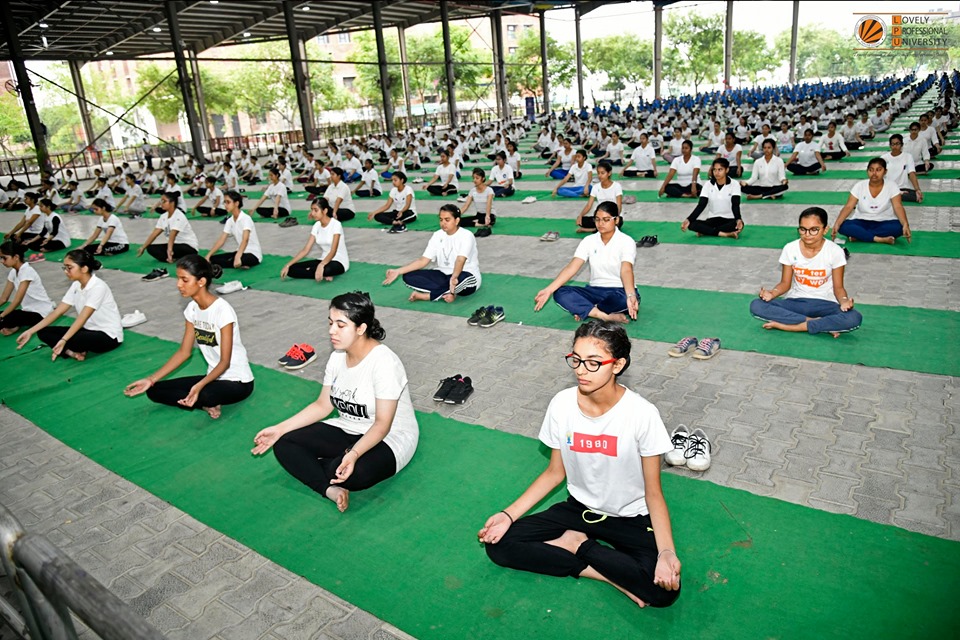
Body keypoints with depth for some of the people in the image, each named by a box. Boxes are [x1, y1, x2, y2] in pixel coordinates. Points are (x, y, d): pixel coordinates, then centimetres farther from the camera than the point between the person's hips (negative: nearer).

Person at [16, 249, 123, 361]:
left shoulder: (98, 287, -21)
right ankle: (72, 352, -22)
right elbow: (57, 312, 3)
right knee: (43, 332, -3)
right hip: (89, 330, 8)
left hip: (109, 336, -8)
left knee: (71, 339, -35)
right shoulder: (76, 286, 4)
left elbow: (82, 318, -30)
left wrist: (63, 340, -39)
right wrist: (30, 331, -3)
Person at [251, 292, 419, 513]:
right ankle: (330, 489, -24)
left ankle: (309, 465, -7)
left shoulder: (384, 362, -24)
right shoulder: (337, 356, -2)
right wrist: (280, 428, 0)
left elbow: (382, 425, -24)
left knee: (356, 472, -37)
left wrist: (353, 454, -40)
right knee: (284, 444, -8)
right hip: (347, 430, 7)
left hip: (389, 438, -7)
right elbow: (322, 405, 7)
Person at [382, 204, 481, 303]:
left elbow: (460, 260, -32)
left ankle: (423, 296, -27)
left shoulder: (466, 235, -14)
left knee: (462, 278, -44)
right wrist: (398, 271, -11)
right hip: (444, 275, 6)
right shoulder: (437, 235, 4)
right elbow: (423, 260, 0)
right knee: (408, 276, -13)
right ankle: (446, 292, -27)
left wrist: (454, 278, -53)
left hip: (467, 279, -5)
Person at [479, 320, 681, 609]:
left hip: (630, 519, -3)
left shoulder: (642, 414, -22)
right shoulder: (562, 404, -13)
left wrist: (666, 551, -29)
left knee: (665, 589, -29)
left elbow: (653, 492, -13)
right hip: (578, 508, 3)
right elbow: (555, 472, 0)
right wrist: (509, 514, -10)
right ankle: (614, 576, -10)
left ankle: (577, 544, -6)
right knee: (498, 544, -13)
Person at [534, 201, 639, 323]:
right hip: (596, 290, 4)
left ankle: (584, 310, -17)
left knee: (624, 298, -41)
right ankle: (606, 316, -33)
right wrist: (549, 290, -23)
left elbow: (626, 270, -28)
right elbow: (571, 268, -10)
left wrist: (631, 296, -48)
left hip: (620, 291, -4)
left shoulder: (626, 242, -11)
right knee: (560, 293, -21)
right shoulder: (589, 241, 0)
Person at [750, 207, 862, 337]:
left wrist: (844, 300, -26)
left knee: (854, 318, -33)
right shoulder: (790, 249, -5)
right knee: (756, 305, -27)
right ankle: (821, 324, -23)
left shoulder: (835, 251, -9)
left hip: (824, 304, -1)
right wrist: (773, 293, -21)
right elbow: (785, 283, 2)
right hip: (795, 302, 2)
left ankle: (785, 325, -27)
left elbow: (838, 287, -3)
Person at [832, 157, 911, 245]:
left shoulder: (891, 186, -6)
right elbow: (848, 207, -12)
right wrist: (837, 224, -29)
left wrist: (905, 224, -34)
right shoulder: (859, 186, -4)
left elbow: (898, 207, -16)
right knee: (843, 227, -30)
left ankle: (858, 235, -27)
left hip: (884, 223, 0)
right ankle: (880, 239, -30)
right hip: (862, 222, 0)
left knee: (898, 228, -33)